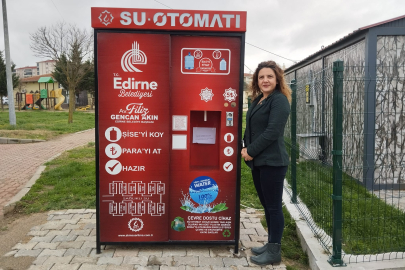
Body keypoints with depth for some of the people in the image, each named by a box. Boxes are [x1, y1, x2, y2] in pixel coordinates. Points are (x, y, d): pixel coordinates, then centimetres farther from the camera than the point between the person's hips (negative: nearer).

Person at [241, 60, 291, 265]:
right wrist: (245, 147, 1)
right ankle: (271, 244, 32)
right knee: (266, 205, 17)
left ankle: (274, 251, 15)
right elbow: (250, 128, 18)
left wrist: (251, 151, -14)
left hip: (272, 162, -9)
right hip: (258, 161, 9)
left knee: (274, 206, 2)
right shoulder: (257, 100, 15)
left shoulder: (279, 100, -10)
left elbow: (272, 132, -19)